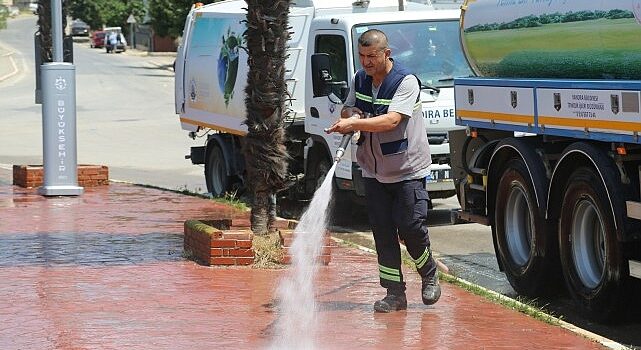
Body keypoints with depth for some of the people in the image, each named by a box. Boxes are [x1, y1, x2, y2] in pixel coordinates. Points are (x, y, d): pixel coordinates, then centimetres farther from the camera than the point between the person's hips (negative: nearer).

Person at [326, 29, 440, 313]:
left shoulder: (406, 82, -16)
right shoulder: (359, 80, 5)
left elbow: (392, 120, -27)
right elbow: (347, 111, 16)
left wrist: (355, 123, -36)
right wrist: (349, 116, -9)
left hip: (408, 169, -6)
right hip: (373, 170, 6)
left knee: (411, 226, -9)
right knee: (383, 233, 2)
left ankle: (429, 276, 17)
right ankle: (394, 293, 5)